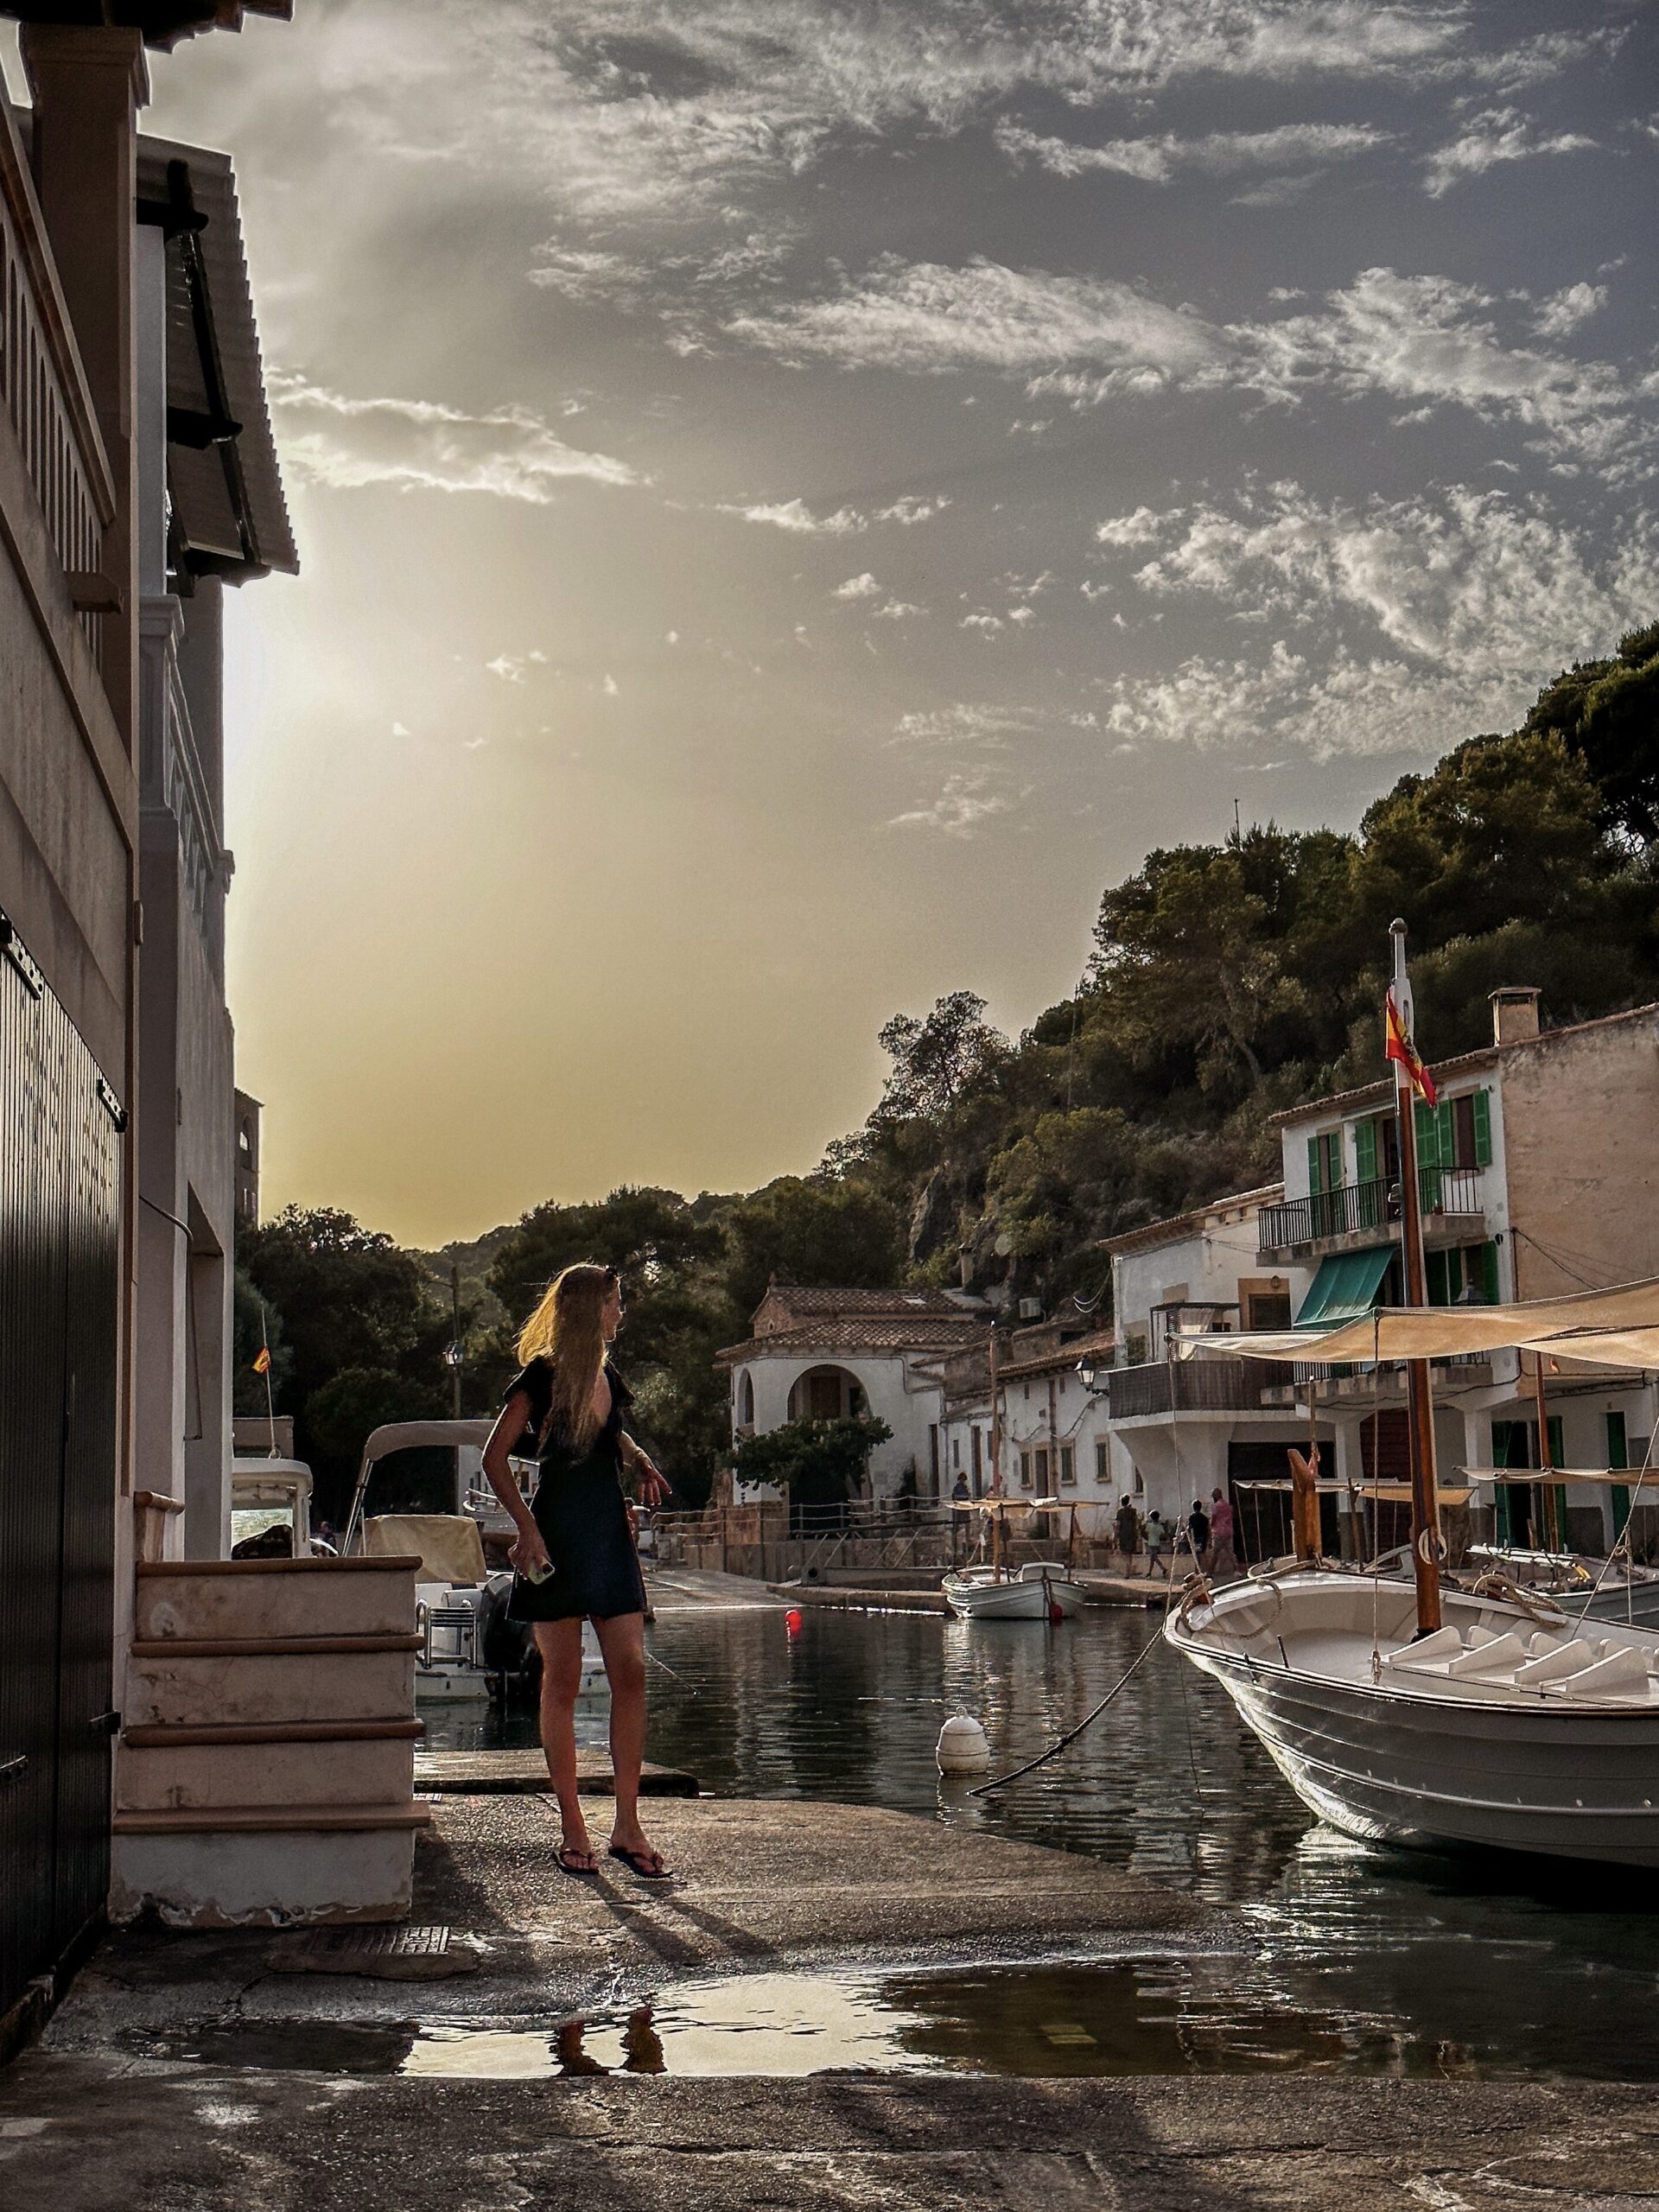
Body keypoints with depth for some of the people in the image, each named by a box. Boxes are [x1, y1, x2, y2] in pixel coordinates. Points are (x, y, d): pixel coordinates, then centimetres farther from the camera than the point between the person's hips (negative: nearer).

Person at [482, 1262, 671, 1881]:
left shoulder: (608, 1377, 13)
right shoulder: (540, 1377, -7)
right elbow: (495, 1456, -8)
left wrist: (642, 1465, 10)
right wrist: (526, 1527, -15)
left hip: (610, 1534, 6)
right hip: (558, 1539, -6)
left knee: (631, 1673, -3)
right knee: (562, 1682, -1)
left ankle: (627, 1827, 1)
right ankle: (572, 1829, 6)